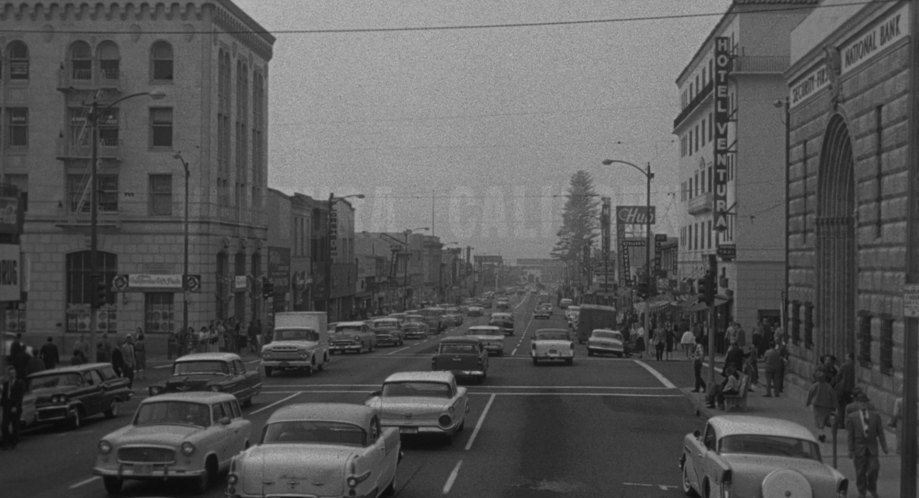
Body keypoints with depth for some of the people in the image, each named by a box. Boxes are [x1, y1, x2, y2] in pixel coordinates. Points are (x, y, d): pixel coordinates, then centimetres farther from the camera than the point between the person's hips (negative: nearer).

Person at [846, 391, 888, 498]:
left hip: (872, 447, 1)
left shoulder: (875, 416, 6)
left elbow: (880, 432, 6)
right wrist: (850, 450, -5)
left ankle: (872, 488, 18)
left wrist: (884, 447, 1)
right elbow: (849, 435, -1)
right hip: (859, 447, -1)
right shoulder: (852, 417, 0)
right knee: (860, 471, 2)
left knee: (874, 467, -7)